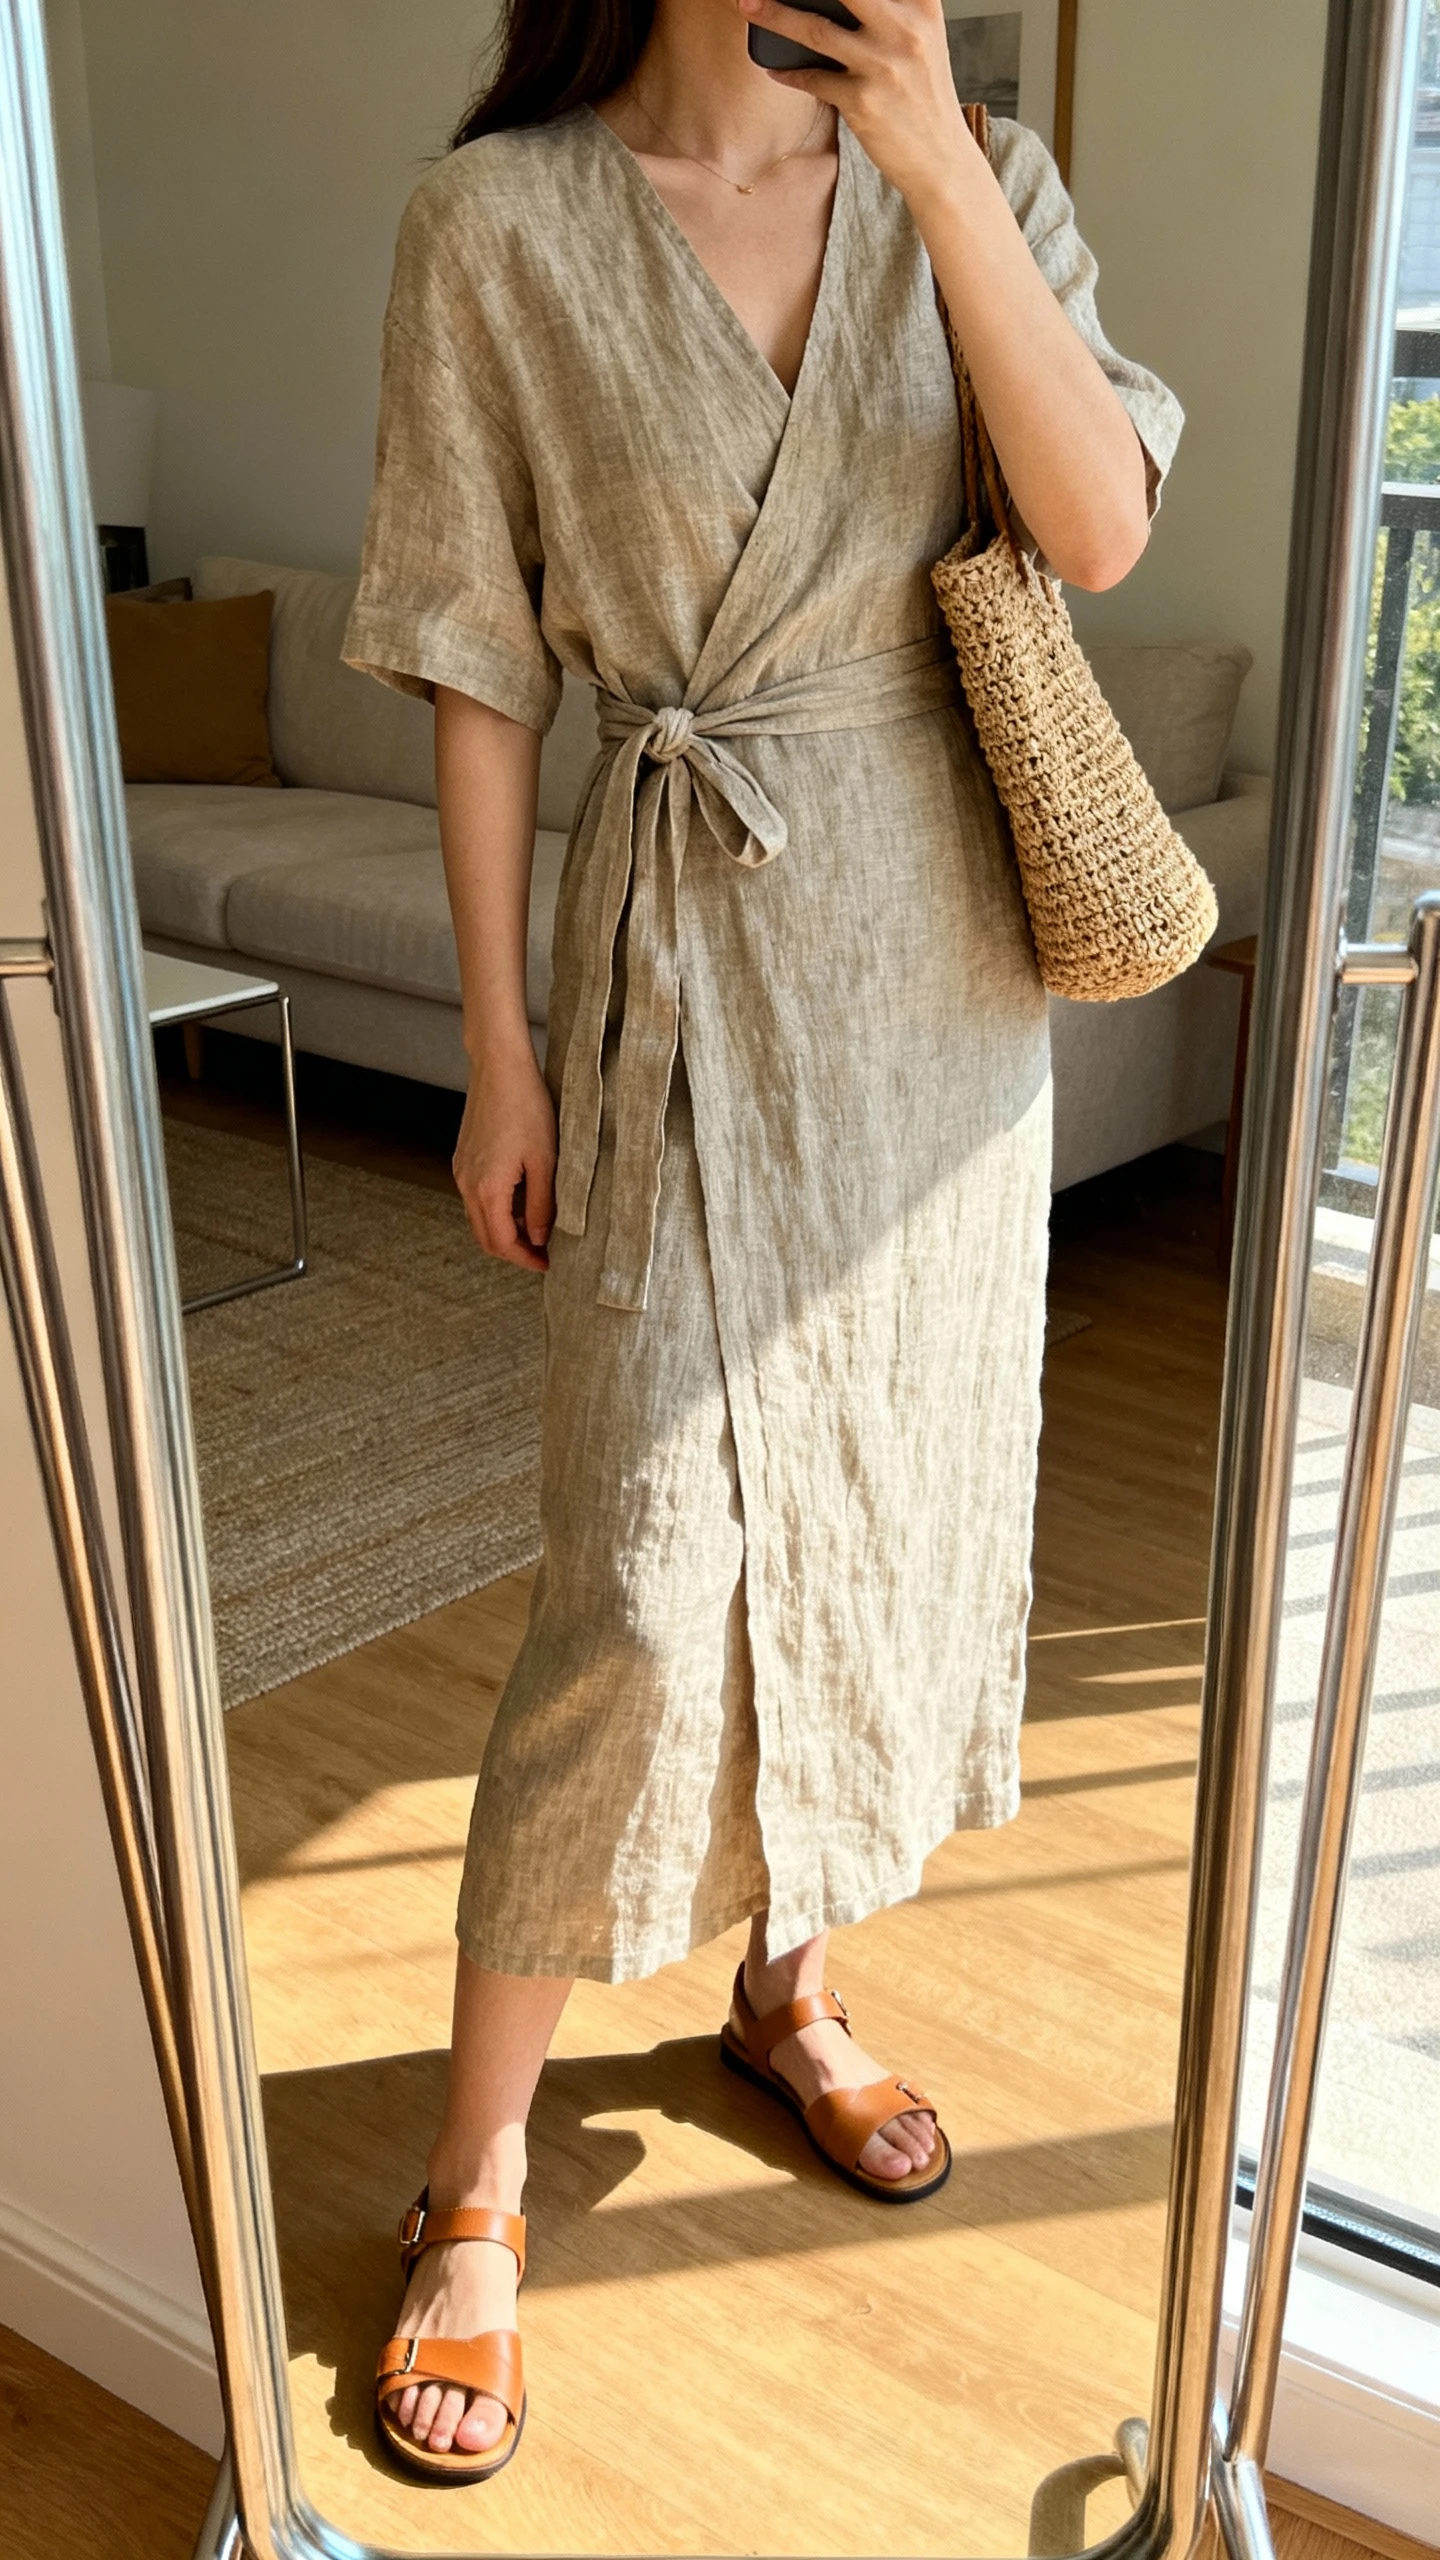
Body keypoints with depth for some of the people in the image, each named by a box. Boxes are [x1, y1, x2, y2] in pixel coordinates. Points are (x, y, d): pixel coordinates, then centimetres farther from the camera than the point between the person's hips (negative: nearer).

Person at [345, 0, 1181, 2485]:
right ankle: (476, 2168, 13)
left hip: (946, 948, 4)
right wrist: (502, 1041, -5)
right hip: (692, 956, -4)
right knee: (646, 1581, -6)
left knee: (894, 1504, 13)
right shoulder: (499, 224, -5)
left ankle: (789, 1982, 37)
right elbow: (481, 670, -4)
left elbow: (1101, 531, -10)